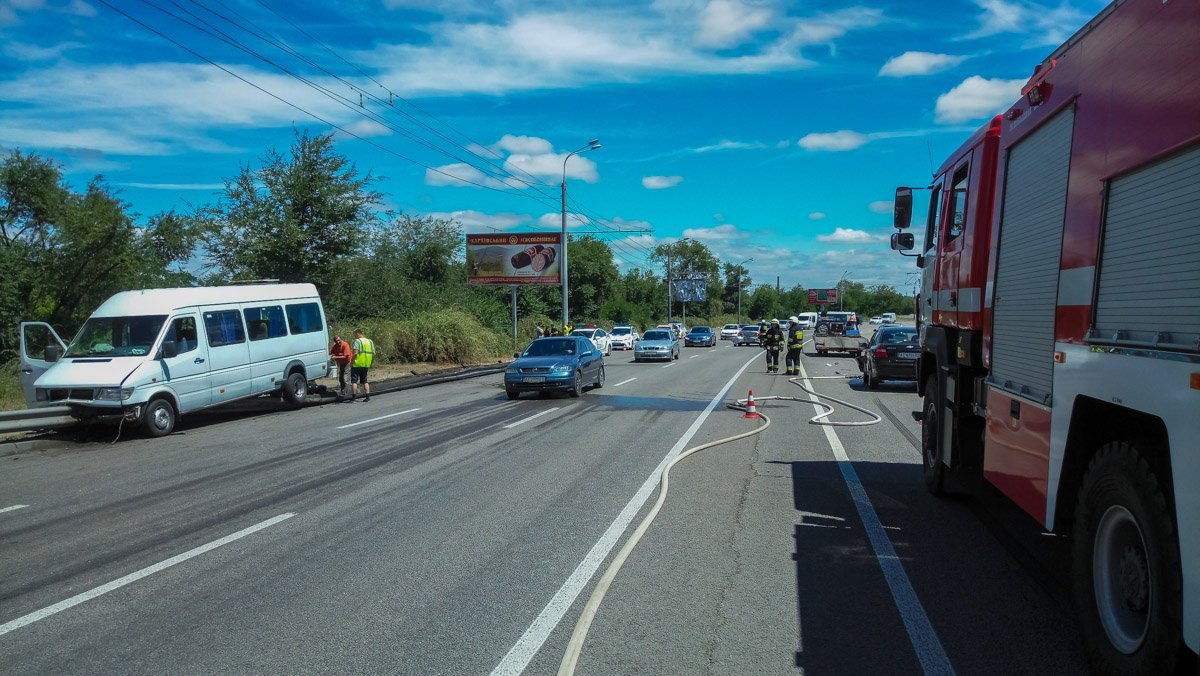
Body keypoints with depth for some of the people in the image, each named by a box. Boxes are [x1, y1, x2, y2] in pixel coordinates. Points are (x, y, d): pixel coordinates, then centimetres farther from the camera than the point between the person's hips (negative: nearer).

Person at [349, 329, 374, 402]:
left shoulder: (357, 341, -8)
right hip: (366, 365, 7)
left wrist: (351, 362, -11)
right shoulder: (370, 341, 14)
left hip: (357, 364, -7)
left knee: (354, 381, -1)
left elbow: (355, 353, -19)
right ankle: (367, 396, 9)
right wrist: (370, 364, 21)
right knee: (364, 381, 16)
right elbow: (373, 354, 14)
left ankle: (353, 397, -4)